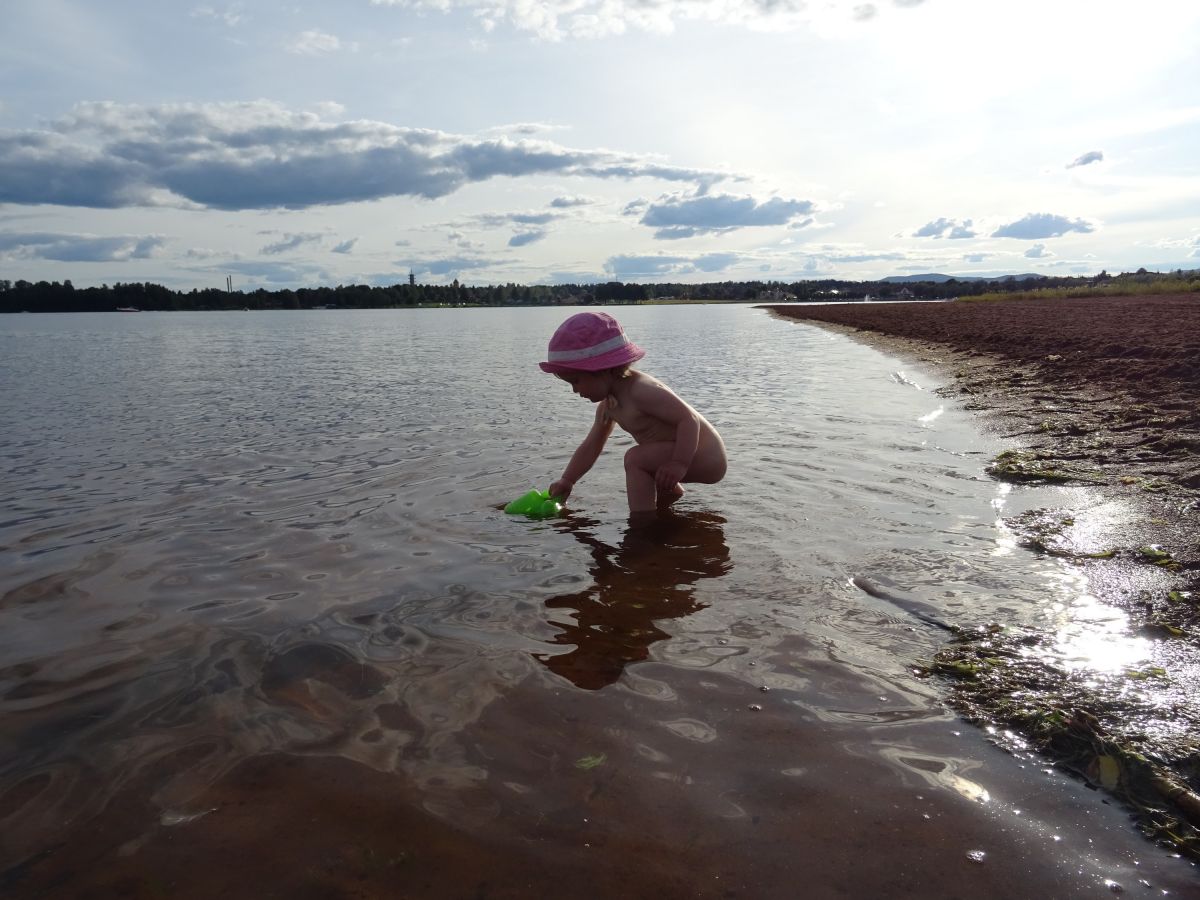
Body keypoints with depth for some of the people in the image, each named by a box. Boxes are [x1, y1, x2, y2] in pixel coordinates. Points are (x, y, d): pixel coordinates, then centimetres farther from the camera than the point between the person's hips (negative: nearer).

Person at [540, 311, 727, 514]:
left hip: (706, 457, -10)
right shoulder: (607, 405, 4)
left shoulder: (641, 390, -26)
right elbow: (591, 446, 14)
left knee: (635, 458, -25)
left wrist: (680, 463, -36)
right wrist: (566, 481, 13)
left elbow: (689, 419, -29)